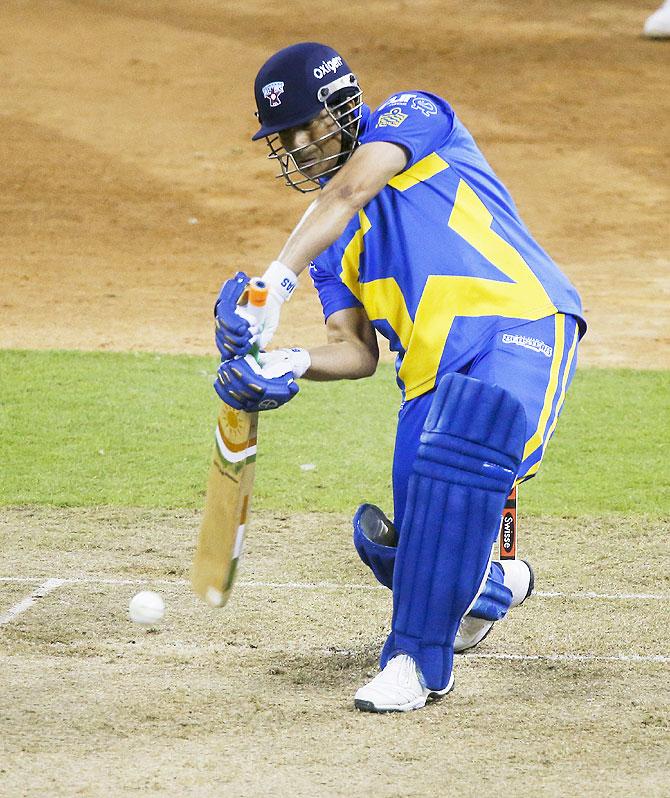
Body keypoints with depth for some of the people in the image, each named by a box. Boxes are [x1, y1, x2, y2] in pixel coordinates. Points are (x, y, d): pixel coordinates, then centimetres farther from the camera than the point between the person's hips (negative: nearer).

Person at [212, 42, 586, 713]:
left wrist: (276, 282, -27)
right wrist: (290, 366, -12)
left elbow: (353, 188, -16)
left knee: (455, 460, -32)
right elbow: (356, 351, 9)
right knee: (409, 549, -2)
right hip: (432, 374, 7)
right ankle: (491, 583, 34)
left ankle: (418, 659, -25)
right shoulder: (326, 235, 21)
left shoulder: (414, 116, 4)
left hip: (520, 328, -7)